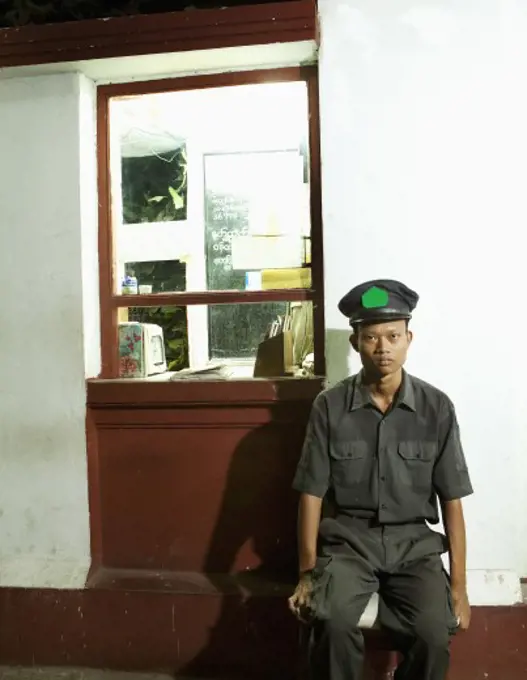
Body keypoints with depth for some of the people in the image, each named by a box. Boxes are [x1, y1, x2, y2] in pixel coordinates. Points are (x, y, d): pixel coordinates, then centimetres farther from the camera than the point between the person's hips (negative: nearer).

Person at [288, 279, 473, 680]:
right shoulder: (330, 407, -6)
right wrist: (308, 574, -5)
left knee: (434, 634, -24)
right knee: (334, 622, -28)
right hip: (349, 539, -1)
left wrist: (458, 585, -1)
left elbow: (451, 501, 1)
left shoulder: (437, 408, -3)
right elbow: (311, 494, -2)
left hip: (414, 543, 1)